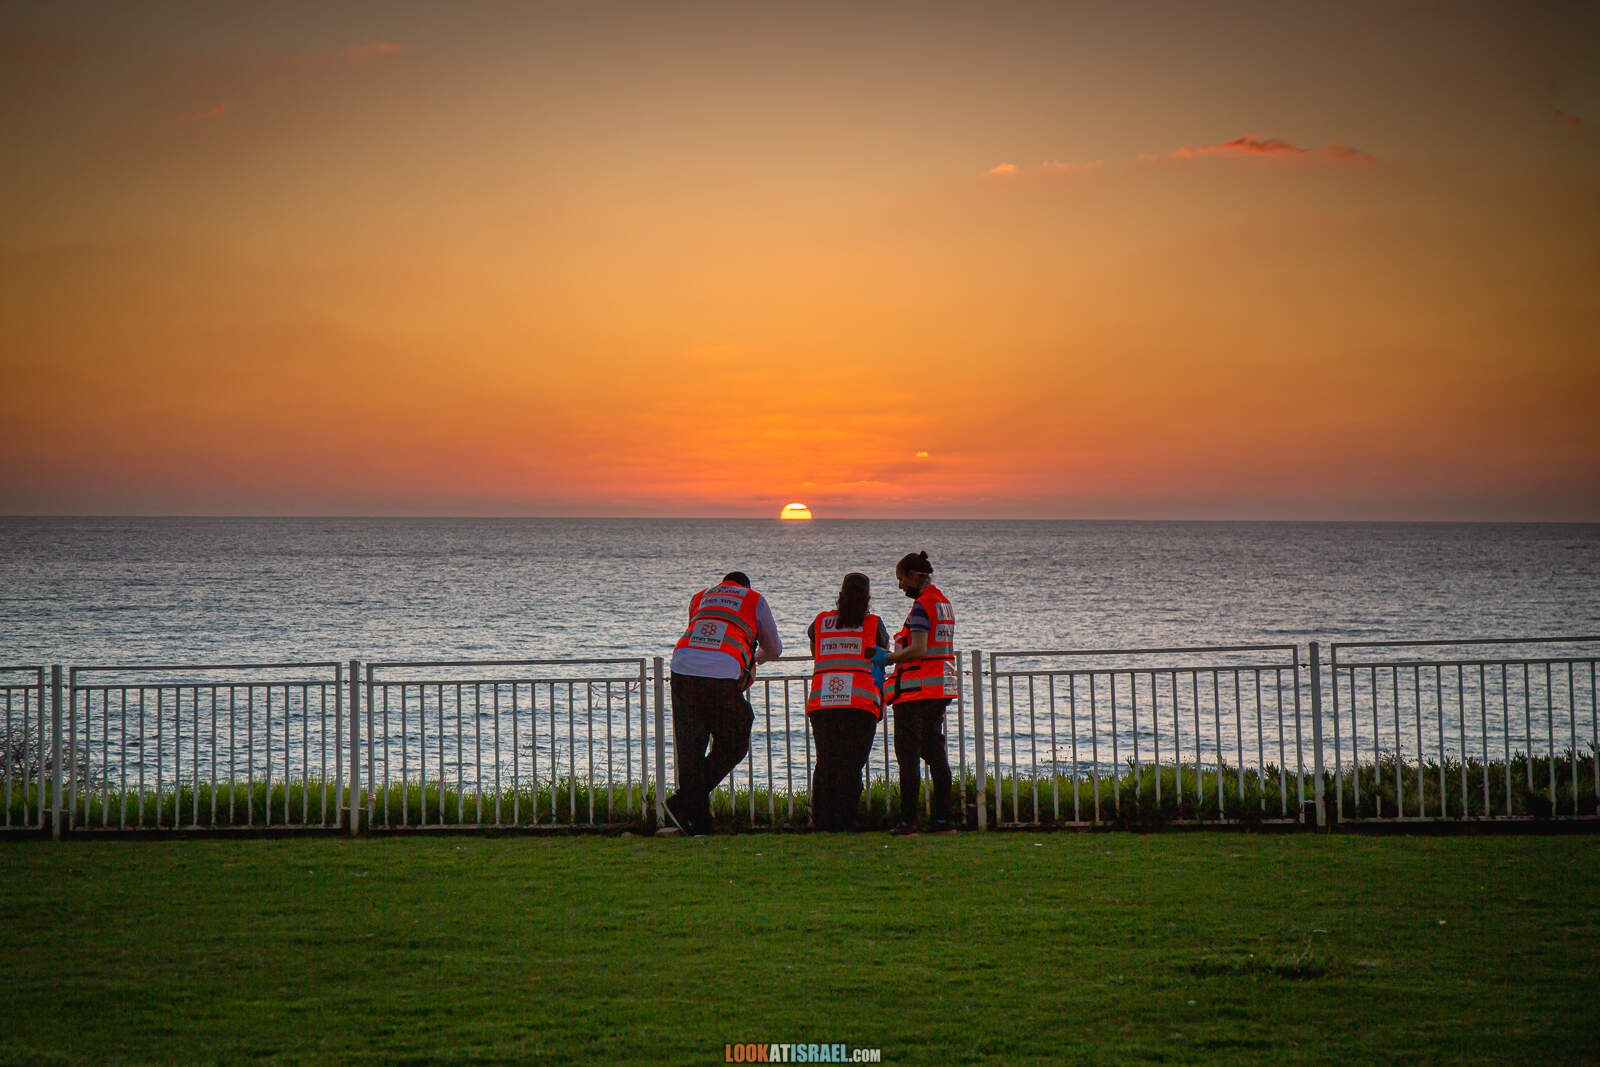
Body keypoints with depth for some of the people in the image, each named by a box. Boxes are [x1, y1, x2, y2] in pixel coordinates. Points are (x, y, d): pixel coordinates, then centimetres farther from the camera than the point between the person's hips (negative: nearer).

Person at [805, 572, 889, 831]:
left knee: (825, 764, 9)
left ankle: (821, 821, 3)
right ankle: (844, 821, -7)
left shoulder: (820, 622, 13)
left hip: (821, 701, 2)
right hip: (861, 703, -2)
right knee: (851, 765, -1)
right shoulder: (874, 624, 6)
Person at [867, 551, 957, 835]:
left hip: (916, 690, -9)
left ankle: (907, 822, -7)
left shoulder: (922, 605, -13)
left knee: (908, 756, -5)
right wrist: (891, 656, 17)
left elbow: (917, 650, -21)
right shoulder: (945, 603, 15)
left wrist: (888, 658, -8)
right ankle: (943, 820, 10)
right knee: (936, 753, 11)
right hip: (940, 690, 9)